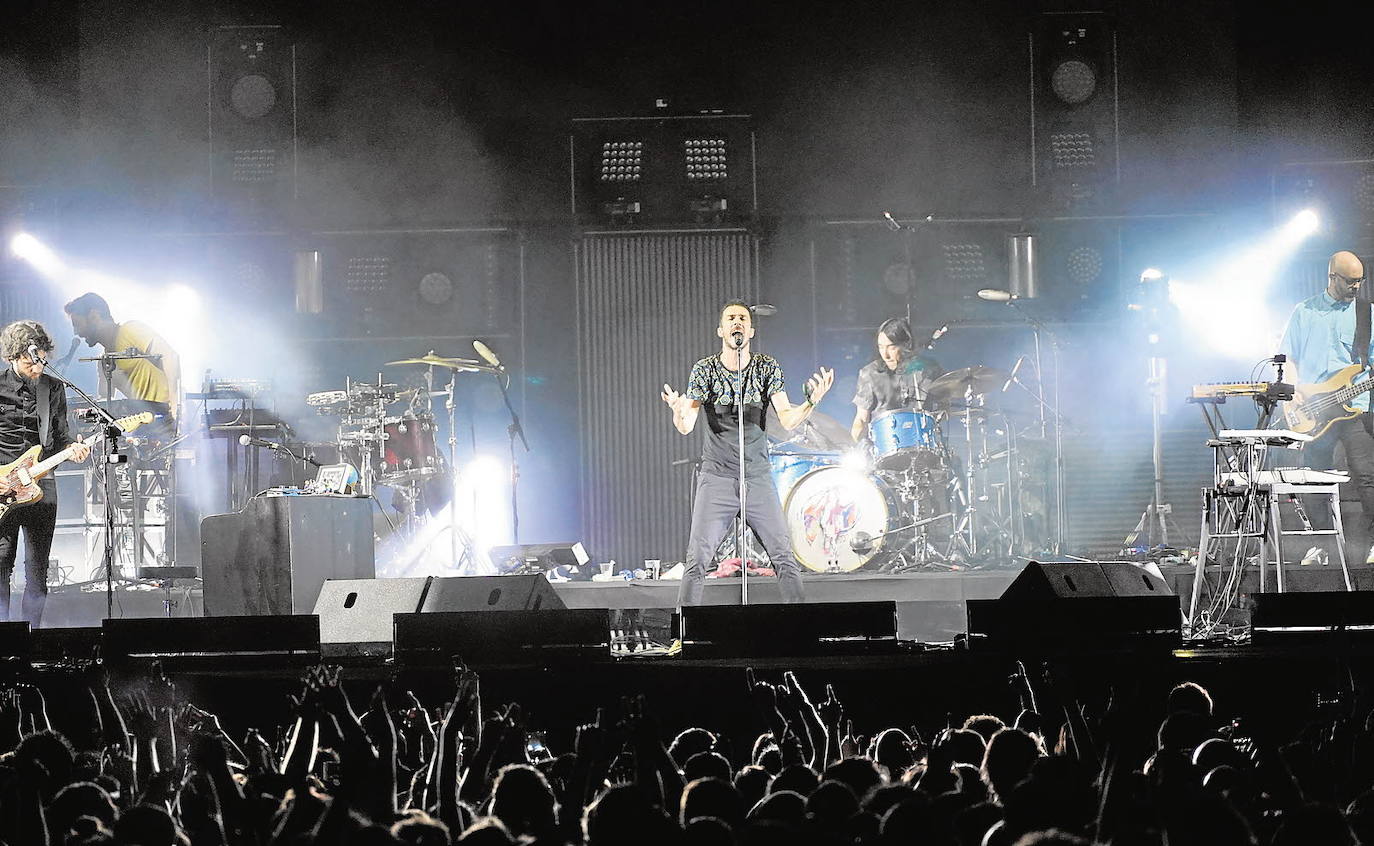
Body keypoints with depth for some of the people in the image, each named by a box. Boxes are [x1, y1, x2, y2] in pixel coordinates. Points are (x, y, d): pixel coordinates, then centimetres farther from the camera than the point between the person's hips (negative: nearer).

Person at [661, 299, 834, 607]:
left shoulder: (767, 367, 3)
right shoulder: (705, 369, -1)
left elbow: (788, 420, -6)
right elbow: (686, 427, -8)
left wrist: (812, 401, -26)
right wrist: (678, 410, -32)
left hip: (759, 479, 1)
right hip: (716, 479, -1)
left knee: (786, 558, -2)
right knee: (697, 559, -8)